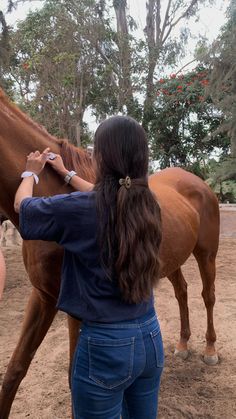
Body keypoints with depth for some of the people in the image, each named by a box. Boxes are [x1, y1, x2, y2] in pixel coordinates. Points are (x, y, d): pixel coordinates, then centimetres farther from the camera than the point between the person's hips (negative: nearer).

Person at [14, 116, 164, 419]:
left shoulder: (78, 209, -20)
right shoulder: (146, 205, -3)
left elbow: (22, 205, 0)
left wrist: (31, 172, 19)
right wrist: (66, 173, 30)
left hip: (104, 345, -6)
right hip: (150, 337, 6)